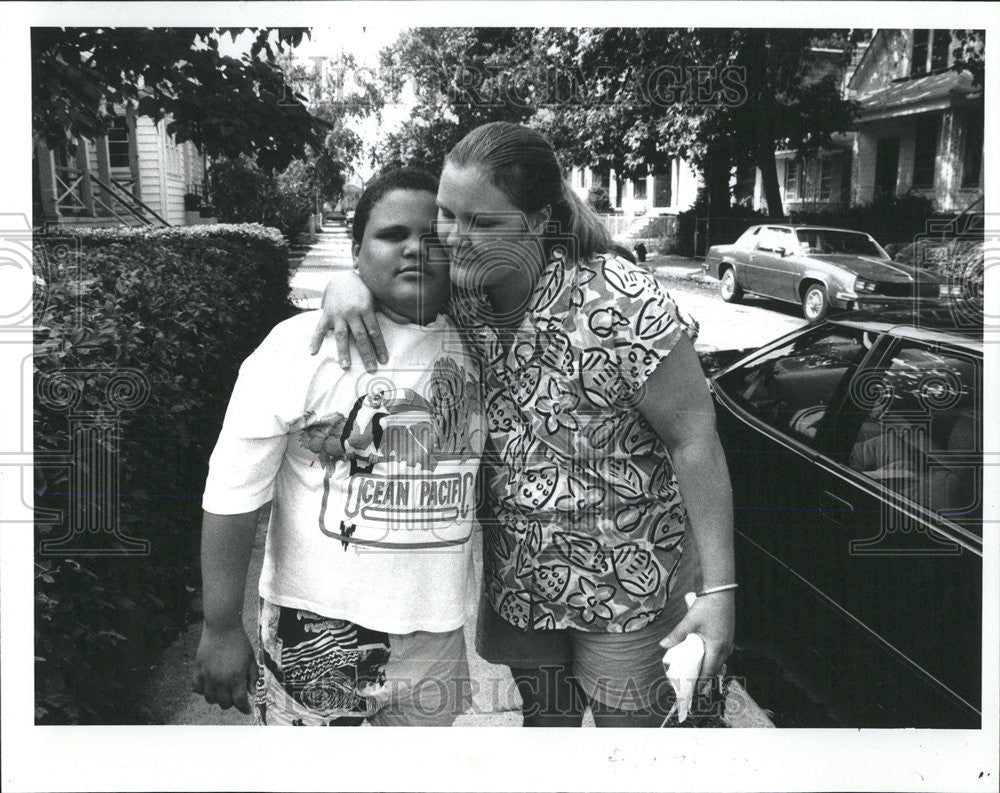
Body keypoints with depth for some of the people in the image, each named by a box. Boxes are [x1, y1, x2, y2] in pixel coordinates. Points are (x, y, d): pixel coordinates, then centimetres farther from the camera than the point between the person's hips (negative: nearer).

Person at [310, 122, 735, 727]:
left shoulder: (622, 305, -24)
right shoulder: (461, 294, -8)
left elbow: (695, 442, -20)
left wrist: (718, 589, -20)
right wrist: (345, 283, -20)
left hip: (628, 580, -5)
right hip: (518, 573, 5)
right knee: (546, 718, 23)